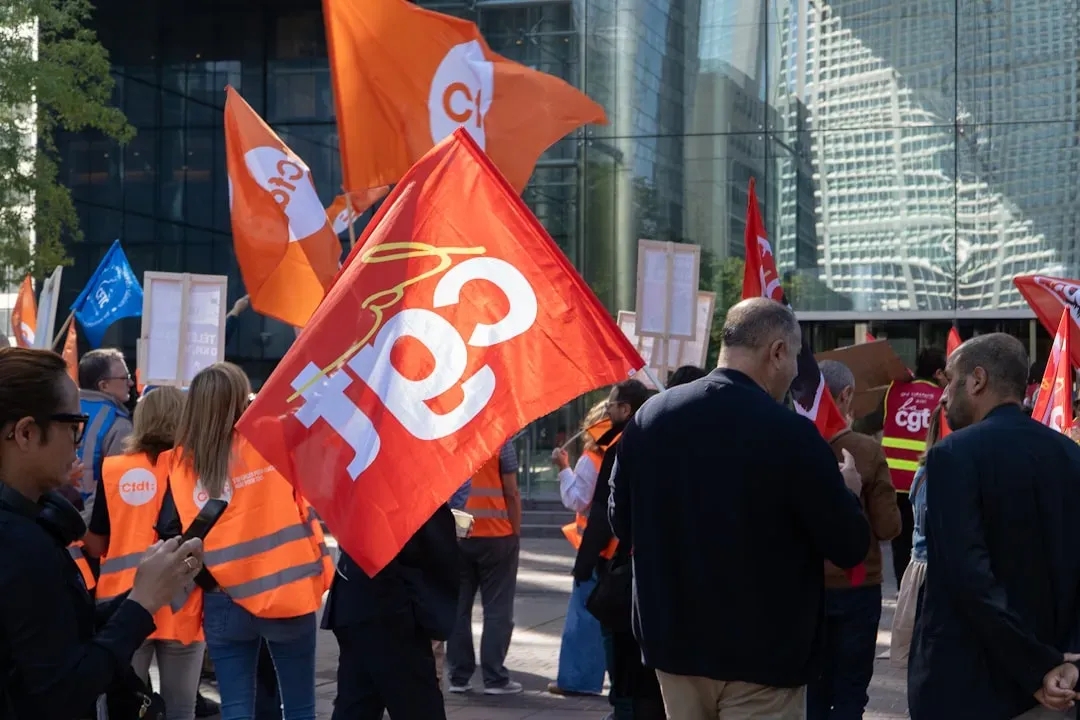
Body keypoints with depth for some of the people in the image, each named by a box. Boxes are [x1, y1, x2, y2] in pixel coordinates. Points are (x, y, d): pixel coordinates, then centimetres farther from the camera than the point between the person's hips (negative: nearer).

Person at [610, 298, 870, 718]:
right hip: (762, 653, -5)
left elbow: (622, 524, 9)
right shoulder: (790, 434, -19)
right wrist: (847, 491, 8)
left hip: (675, 641, 6)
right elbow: (849, 548, -12)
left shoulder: (650, 416, -2)